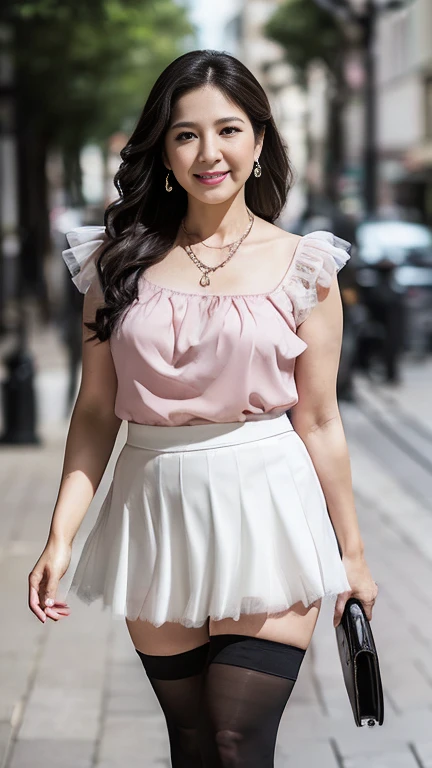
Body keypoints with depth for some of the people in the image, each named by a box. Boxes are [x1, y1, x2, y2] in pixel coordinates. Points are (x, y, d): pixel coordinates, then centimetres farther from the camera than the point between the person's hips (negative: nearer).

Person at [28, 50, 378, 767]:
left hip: (267, 515, -2)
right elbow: (96, 412, 5)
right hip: (158, 512, 2)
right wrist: (61, 537, -2)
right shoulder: (121, 260, 4)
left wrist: (352, 554, 7)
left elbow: (320, 423, 3)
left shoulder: (301, 266, -1)